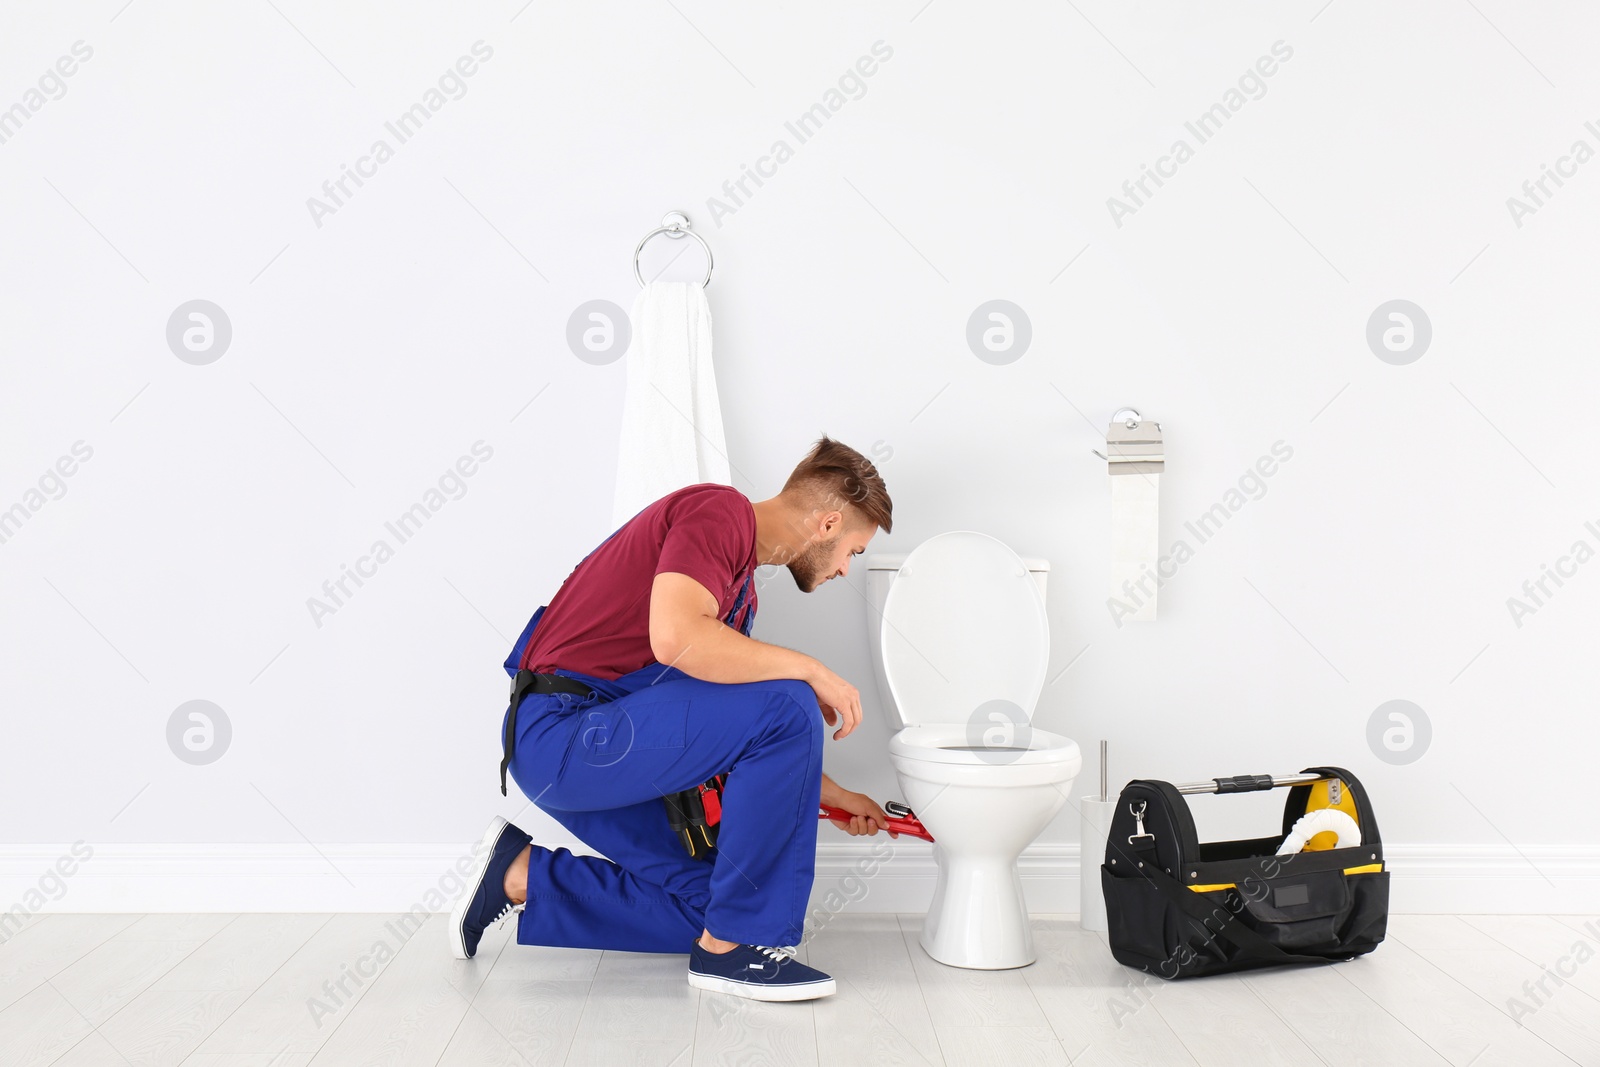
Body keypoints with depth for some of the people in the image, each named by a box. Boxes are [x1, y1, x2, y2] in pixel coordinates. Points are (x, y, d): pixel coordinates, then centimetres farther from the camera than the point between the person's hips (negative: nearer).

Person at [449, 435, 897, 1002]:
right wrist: (809, 669, -19)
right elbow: (676, 637, -29)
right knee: (788, 704, -21)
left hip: (591, 744, 10)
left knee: (709, 905, 8)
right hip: (563, 729, -10)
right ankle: (732, 946, -11)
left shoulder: (741, 587, 18)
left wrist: (834, 795, 26)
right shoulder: (720, 510, -11)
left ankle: (522, 876, 15)